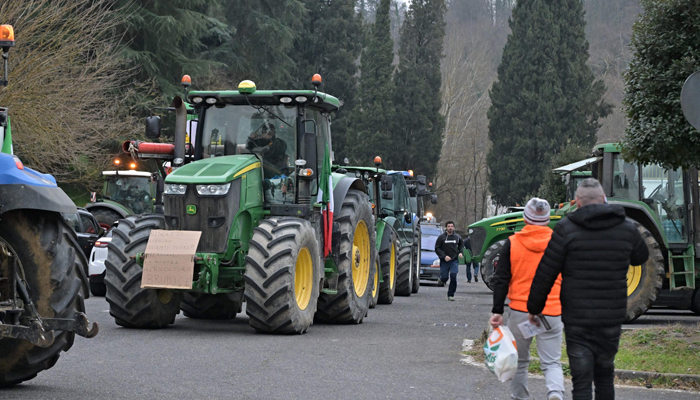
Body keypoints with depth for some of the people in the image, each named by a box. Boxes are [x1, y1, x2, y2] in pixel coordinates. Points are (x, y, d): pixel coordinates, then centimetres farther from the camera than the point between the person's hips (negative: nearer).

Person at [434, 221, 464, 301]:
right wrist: (444, 256, -15)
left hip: (454, 261, 1)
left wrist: (460, 252, 5)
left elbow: (461, 245, 24)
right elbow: (437, 248, -3)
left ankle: (451, 294, -4)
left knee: (453, 276, -14)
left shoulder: (457, 237, 6)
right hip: (444, 261, -1)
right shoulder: (441, 237, -2)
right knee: (444, 277, -4)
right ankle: (441, 279, 35)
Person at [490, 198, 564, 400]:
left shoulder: (512, 243, -1)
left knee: (519, 361, 16)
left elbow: (500, 280, -1)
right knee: (551, 362, 2)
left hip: (519, 312, 0)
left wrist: (497, 311, 3)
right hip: (551, 314, 0)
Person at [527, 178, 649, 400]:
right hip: (612, 317, 3)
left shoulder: (566, 229, -8)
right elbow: (641, 256, 22)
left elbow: (545, 273, -6)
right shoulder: (627, 228, 2)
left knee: (582, 381, -1)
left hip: (577, 318, -3)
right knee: (604, 376, 20)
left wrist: (534, 308, 5)